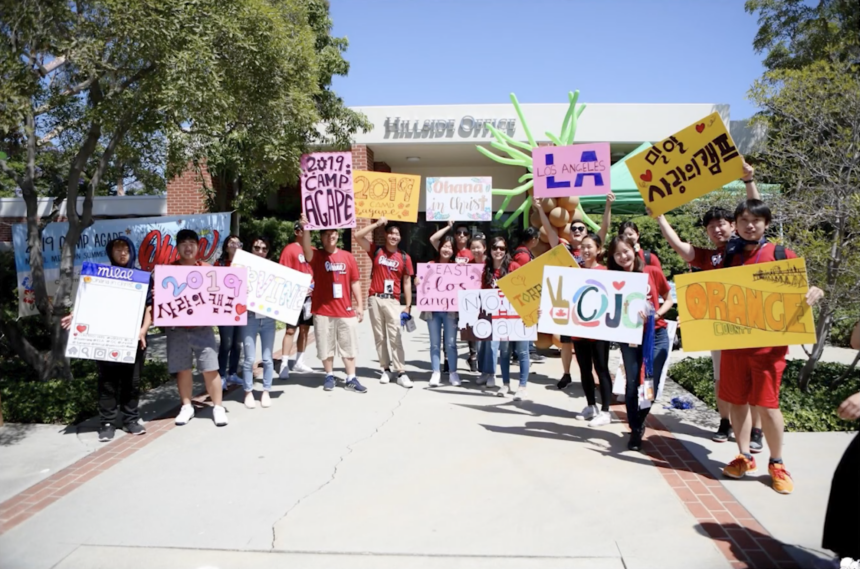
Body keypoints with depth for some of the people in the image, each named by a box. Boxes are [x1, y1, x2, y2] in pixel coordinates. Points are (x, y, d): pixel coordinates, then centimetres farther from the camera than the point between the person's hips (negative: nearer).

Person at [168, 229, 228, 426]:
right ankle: (186, 407, 22)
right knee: (182, 370, 8)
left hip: (202, 328, 0)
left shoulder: (208, 269, 6)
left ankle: (218, 407, 9)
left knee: (210, 369, -1)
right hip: (176, 329, 0)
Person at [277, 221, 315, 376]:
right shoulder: (290, 250, -5)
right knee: (291, 330, -6)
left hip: (310, 296, 6)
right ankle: (284, 365, -3)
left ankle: (299, 362, 21)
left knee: (305, 329, 11)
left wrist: (315, 288, 5)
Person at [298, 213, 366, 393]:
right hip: (323, 311, -2)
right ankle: (329, 376, 23)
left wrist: (359, 305, 4)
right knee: (326, 346, 8)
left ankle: (351, 379, 14)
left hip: (346, 310, 2)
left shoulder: (348, 257, 5)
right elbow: (306, 249, -26)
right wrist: (305, 228, -41)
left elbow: (355, 282, 7)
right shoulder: (317, 256, -2)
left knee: (349, 345, 7)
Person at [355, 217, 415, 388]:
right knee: (380, 337, 6)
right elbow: (358, 236, -3)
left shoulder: (404, 258, 4)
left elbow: (407, 283, 5)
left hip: (393, 301, -1)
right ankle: (386, 369, 15)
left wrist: (408, 306, 1)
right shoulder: (376, 251, 5)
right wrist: (377, 224, -5)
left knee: (395, 337, -6)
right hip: (375, 299, 1)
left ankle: (401, 373, -6)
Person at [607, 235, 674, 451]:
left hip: (656, 335, 0)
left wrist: (657, 314, -12)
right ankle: (635, 430, 19)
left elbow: (669, 299, 6)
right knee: (632, 384, 2)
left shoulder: (653, 272, -4)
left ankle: (638, 424, 25)